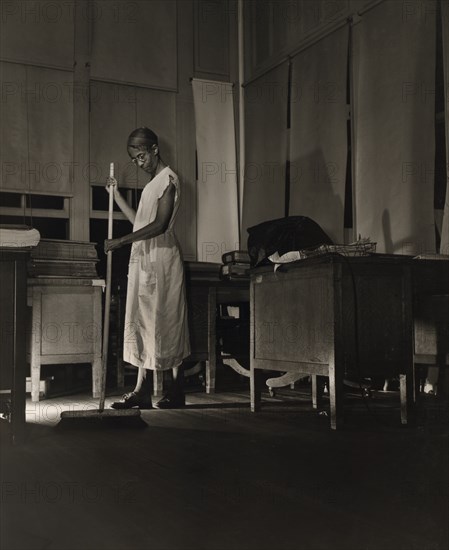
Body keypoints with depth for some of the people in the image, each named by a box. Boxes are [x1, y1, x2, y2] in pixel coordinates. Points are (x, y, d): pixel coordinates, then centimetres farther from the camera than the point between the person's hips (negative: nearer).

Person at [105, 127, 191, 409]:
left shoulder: (168, 179, -8)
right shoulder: (152, 183, 20)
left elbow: (159, 225, -19)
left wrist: (121, 241, -21)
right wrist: (116, 195, 17)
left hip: (162, 259, -9)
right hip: (144, 259, 9)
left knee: (166, 323, -5)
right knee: (143, 324, 7)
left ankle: (177, 391, 3)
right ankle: (142, 390, 11)